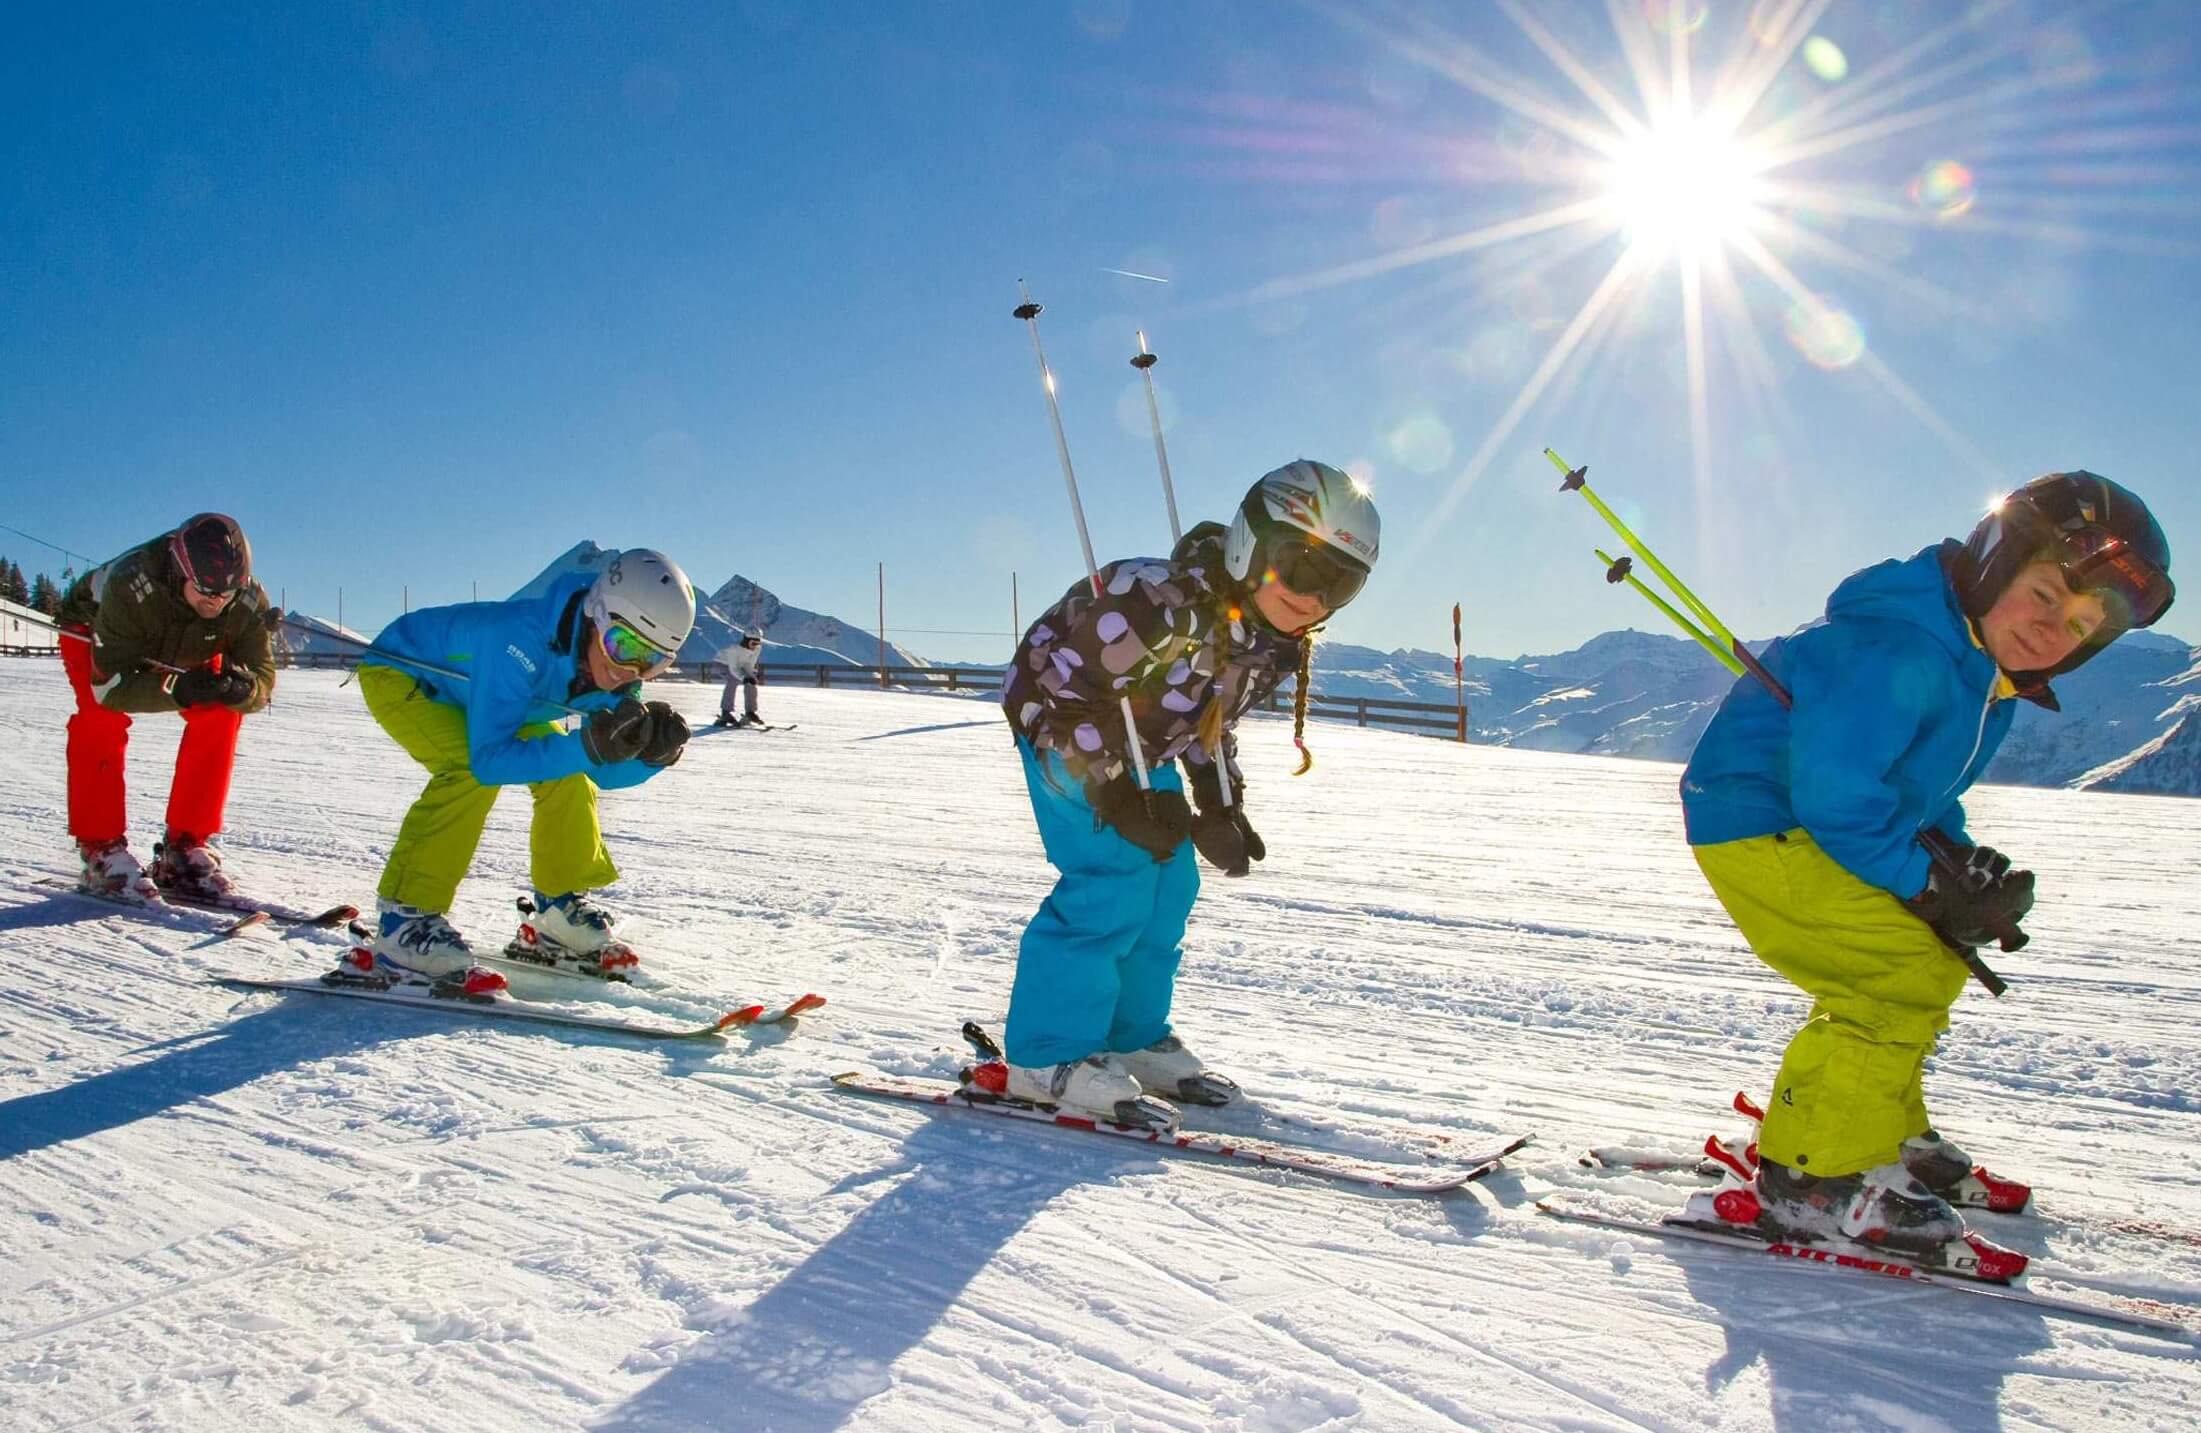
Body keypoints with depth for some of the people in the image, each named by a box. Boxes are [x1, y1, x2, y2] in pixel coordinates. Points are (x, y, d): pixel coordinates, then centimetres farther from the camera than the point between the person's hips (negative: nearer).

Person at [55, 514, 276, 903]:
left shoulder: (249, 601, -33)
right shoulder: (131, 586, -43)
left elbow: (262, 682, -28)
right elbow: (109, 685, -41)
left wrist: (240, 688, -52)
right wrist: (178, 688, -58)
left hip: (184, 650, 3)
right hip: (92, 627, -3)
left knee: (221, 715, -18)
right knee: (101, 719, -27)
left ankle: (185, 848, -10)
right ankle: (101, 850, -15)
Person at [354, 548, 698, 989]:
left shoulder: (616, 672, -19)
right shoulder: (525, 641, -41)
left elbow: (605, 773, -12)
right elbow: (489, 759, -41)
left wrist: (654, 753, -32)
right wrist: (588, 747, -50)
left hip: (471, 688, 7)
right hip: (399, 672, -7)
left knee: (567, 777, -4)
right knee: (470, 771, -30)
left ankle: (561, 908, 14)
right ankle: (404, 922, -20)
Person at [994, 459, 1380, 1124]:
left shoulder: (1278, 642, -6)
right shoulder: (1164, 600, -34)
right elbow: (1065, 681, -30)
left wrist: (1222, 810, 2)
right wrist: (1116, 793, -31)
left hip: (1143, 751, 9)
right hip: (1062, 722, -9)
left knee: (1170, 886, 7)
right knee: (1112, 882, -17)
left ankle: (1133, 1039, 20)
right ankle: (1050, 1056, -8)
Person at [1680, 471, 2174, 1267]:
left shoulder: (1984, 668, 8)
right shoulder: (1897, 650, -26)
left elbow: (1922, 789, 18)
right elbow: (1835, 797, -27)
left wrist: (1968, 868, 0)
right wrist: (1926, 886, -16)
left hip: (1818, 833, 11)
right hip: (1753, 823, -11)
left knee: (1935, 963, 17)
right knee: (1901, 973, -19)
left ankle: (1885, 1132, 32)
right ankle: (1812, 1179, -10)